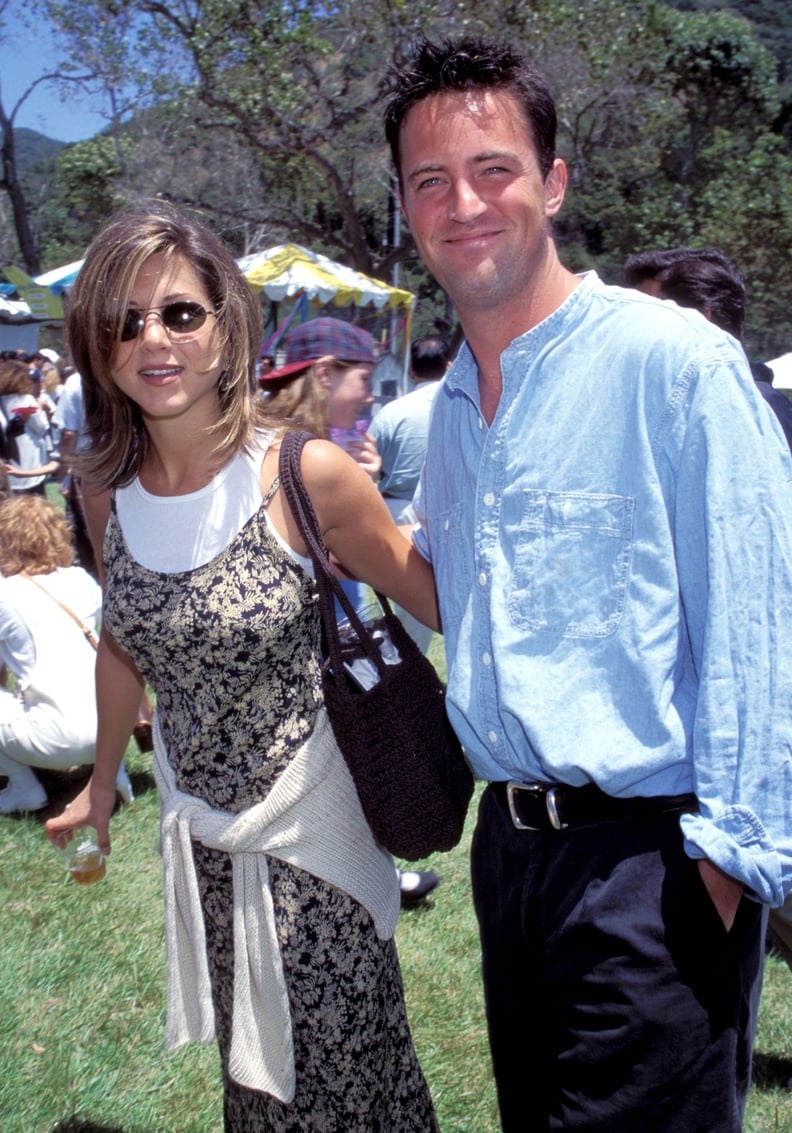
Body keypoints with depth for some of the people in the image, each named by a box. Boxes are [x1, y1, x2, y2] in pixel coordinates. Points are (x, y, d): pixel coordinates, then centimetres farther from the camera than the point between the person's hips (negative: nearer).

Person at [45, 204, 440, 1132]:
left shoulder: (306, 474, -19)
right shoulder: (106, 488, -3)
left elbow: (434, 600, -9)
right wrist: (101, 785, 20)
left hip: (308, 827, -4)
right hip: (197, 827, 4)